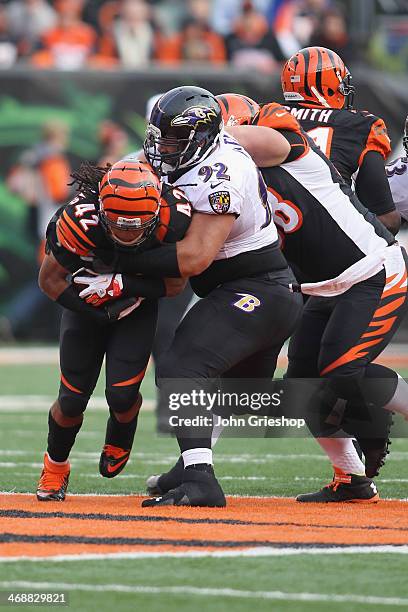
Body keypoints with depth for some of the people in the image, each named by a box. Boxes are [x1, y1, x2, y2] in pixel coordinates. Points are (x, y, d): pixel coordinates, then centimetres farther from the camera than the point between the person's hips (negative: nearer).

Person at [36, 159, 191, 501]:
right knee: (73, 399, -2)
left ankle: (119, 444, 24)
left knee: (122, 395, -13)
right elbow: (49, 280, -19)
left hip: (139, 303, 1)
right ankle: (55, 468, 28)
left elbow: (175, 285, -19)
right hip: (87, 303, -1)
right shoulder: (80, 221, -37)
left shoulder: (175, 219, -34)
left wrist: (121, 284, -29)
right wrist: (95, 314, -23)